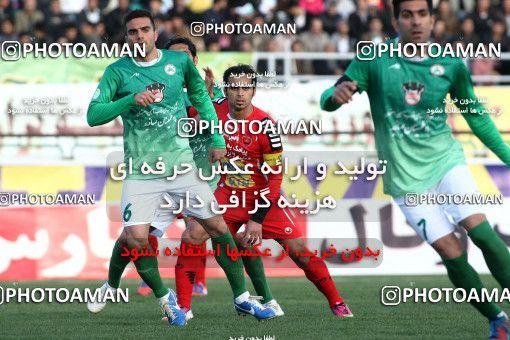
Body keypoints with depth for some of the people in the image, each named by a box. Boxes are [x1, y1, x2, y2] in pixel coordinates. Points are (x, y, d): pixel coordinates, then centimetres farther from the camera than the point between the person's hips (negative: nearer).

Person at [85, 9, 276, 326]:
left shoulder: (180, 61, 3)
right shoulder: (117, 71, -3)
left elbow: (200, 95, 19)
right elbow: (93, 115, -9)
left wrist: (217, 139, 14)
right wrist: (130, 100, -22)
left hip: (182, 164, 2)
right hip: (142, 170, -2)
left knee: (218, 226, -1)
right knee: (135, 237, -15)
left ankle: (242, 297, 13)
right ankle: (165, 297, 9)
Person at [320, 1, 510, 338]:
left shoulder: (451, 64, -2)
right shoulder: (374, 60, -9)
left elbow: (475, 114, 12)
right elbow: (329, 98, -12)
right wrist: (335, 95, -37)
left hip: (446, 160, 1)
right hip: (406, 177, -1)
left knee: (480, 230, -20)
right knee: (452, 253, -8)